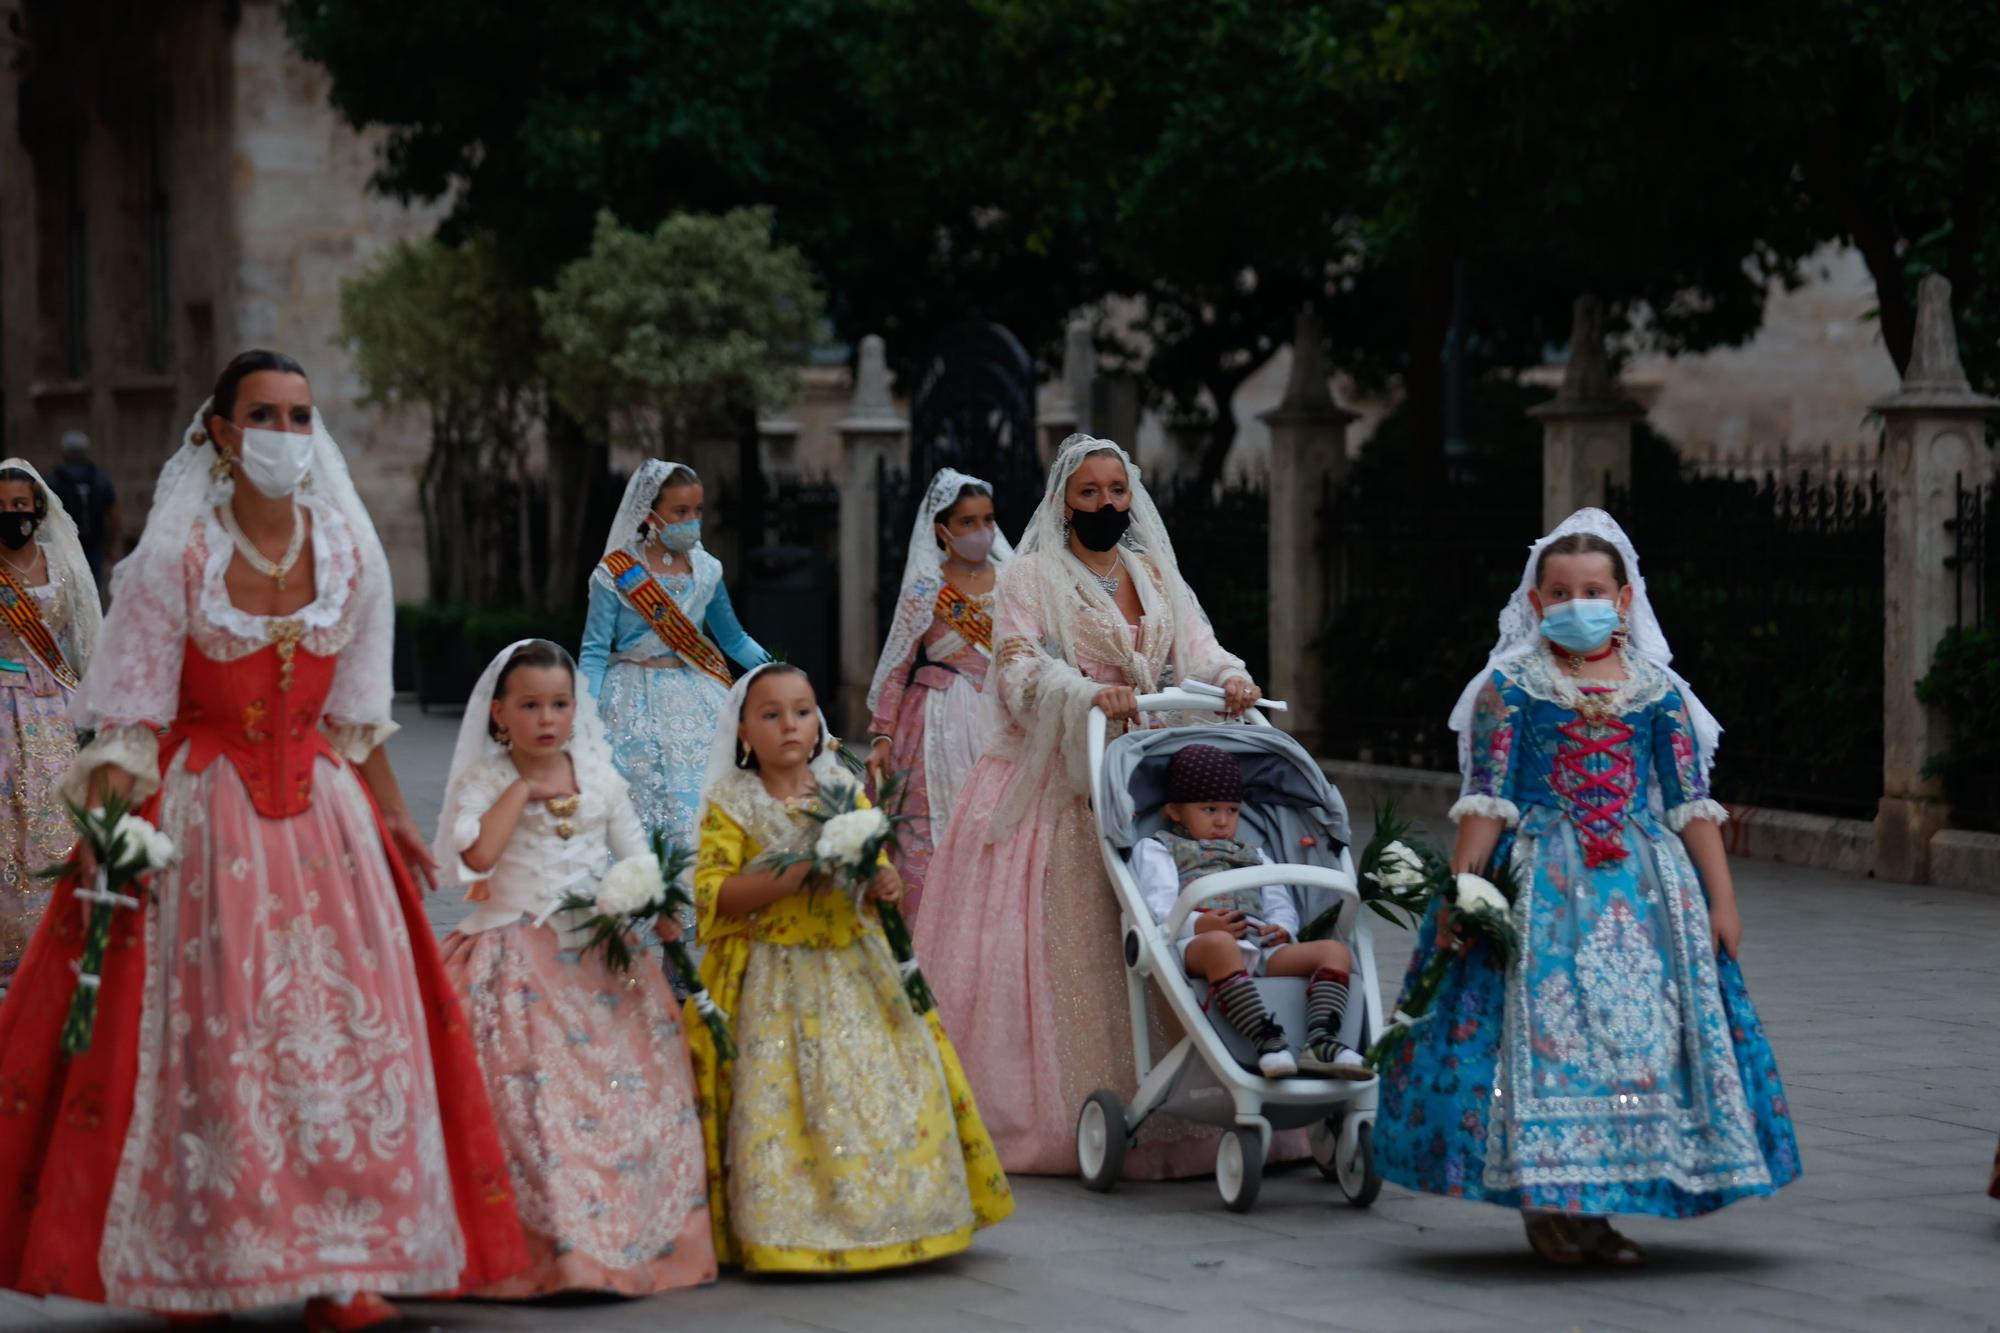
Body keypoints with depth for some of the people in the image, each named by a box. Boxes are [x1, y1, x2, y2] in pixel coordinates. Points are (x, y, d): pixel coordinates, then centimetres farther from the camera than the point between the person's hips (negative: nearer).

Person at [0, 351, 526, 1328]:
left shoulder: (348, 553, 4)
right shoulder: (177, 554, -8)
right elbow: (128, 717, -10)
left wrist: (393, 817, 12)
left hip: (320, 810, 4)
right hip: (196, 813, -3)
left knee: (343, 1026, -3)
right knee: (199, 1036, -1)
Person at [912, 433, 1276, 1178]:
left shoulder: (1153, 574, 18)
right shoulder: (1033, 576, 4)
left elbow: (1192, 646, 6)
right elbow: (1022, 669, -10)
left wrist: (1229, 677, -17)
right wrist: (1089, 695, -28)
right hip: (1056, 779, -4)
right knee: (1062, 941, -10)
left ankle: (1160, 1111, -4)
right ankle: (1056, 1110, -10)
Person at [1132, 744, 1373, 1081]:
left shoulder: (1254, 857, 41)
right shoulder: (1156, 849, 24)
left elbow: (1281, 905, 25)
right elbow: (1158, 908, 5)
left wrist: (1282, 928, -1)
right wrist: (1198, 925, -17)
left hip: (1260, 948, 5)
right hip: (1197, 944, -5)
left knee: (1334, 950, -18)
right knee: (1219, 944, -43)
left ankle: (1320, 1041, -43)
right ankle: (1267, 1041, -58)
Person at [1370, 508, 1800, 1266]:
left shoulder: (1659, 690, 7)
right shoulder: (1511, 687, 0)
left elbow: (1692, 805, 7)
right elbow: (1487, 801, -3)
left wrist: (1722, 900, 4)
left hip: (1644, 884, 3)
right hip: (1542, 884, -3)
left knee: (1639, 1027, 0)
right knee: (1543, 1028, -6)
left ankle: (1595, 1207, 8)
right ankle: (1546, 1205, 3)